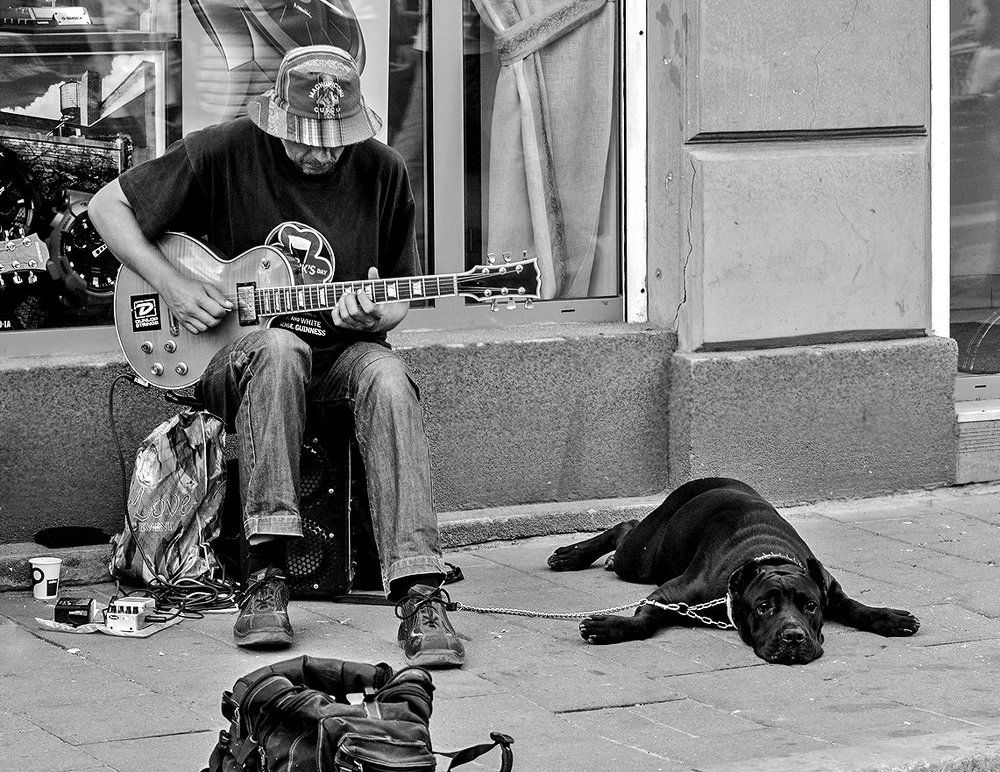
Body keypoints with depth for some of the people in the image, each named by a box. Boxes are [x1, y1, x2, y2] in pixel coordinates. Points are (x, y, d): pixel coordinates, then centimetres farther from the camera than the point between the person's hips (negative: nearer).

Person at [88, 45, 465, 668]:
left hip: (340, 355, 2)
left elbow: (397, 304, 8)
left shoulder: (382, 173, 0)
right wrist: (171, 287, -10)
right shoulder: (224, 154, -7)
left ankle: (419, 594, -41)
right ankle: (266, 576, -39)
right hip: (233, 359, -2)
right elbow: (109, 206, 1)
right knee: (280, 347, -38)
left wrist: (374, 317, -16)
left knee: (387, 377, -33)